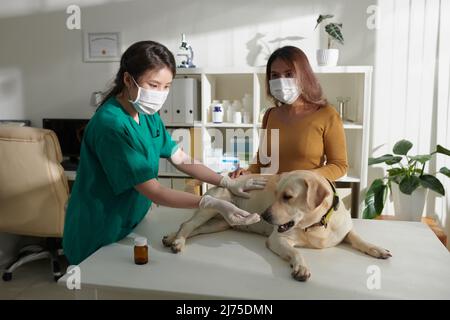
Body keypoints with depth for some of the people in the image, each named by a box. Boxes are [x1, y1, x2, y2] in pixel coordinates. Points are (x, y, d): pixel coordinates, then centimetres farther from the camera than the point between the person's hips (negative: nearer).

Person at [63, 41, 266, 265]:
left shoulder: (148, 115, -1)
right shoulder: (111, 124, -28)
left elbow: (182, 160, 2)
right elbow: (154, 192, -28)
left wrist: (229, 184, -5)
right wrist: (213, 204, -34)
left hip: (129, 226, 7)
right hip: (98, 240, -7)